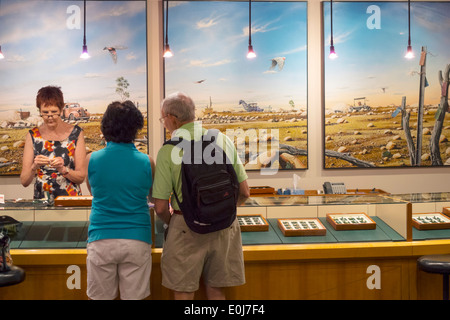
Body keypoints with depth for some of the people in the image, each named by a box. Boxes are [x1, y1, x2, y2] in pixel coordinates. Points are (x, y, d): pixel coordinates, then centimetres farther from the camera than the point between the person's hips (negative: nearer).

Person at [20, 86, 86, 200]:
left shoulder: (76, 133, 2)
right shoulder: (33, 135, 5)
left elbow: (81, 177, 2)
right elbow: (24, 182, 2)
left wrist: (63, 169, -14)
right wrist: (34, 167, -16)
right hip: (41, 200, 1)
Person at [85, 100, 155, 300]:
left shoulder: (91, 160, -3)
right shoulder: (147, 163, -5)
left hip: (101, 241, 0)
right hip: (136, 240, 0)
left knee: (100, 297, 10)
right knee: (134, 297, 8)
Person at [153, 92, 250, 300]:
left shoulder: (168, 151, -10)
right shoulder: (223, 140, 1)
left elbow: (161, 208, -9)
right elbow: (244, 193, 4)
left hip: (187, 229, -3)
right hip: (224, 227, 4)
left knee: (183, 294, 9)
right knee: (216, 292, 16)